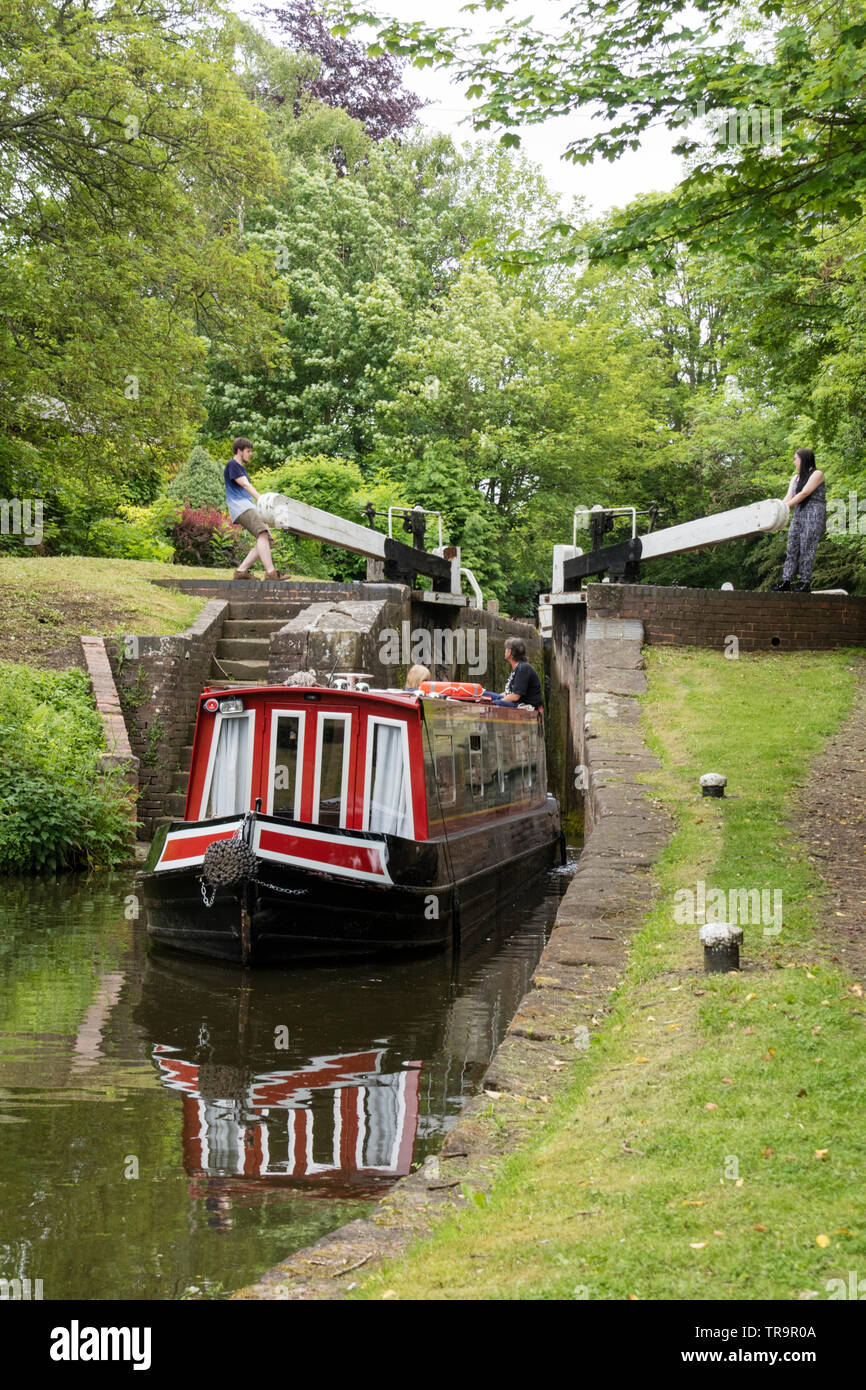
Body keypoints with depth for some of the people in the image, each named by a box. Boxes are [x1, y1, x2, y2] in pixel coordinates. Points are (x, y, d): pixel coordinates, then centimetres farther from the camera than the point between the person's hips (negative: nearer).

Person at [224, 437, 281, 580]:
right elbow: (245, 484, -11)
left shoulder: (241, 467, 29)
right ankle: (270, 572, -40)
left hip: (249, 507, 10)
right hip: (239, 506, -10)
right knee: (262, 533, -29)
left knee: (267, 541, -4)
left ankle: (242, 570, -5)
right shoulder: (232, 465, 1)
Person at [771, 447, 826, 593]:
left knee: (807, 547, -10)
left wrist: (786, 505, -16)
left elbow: (804, 493, -13)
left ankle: (805, 582, -8)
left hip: (814, 515, -7)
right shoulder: (795, 478, 20)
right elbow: (789, 496, 8)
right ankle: (786, 580, 0)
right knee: (792, 546, 1)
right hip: (798, 514, 7)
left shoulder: (817, 474, -2)